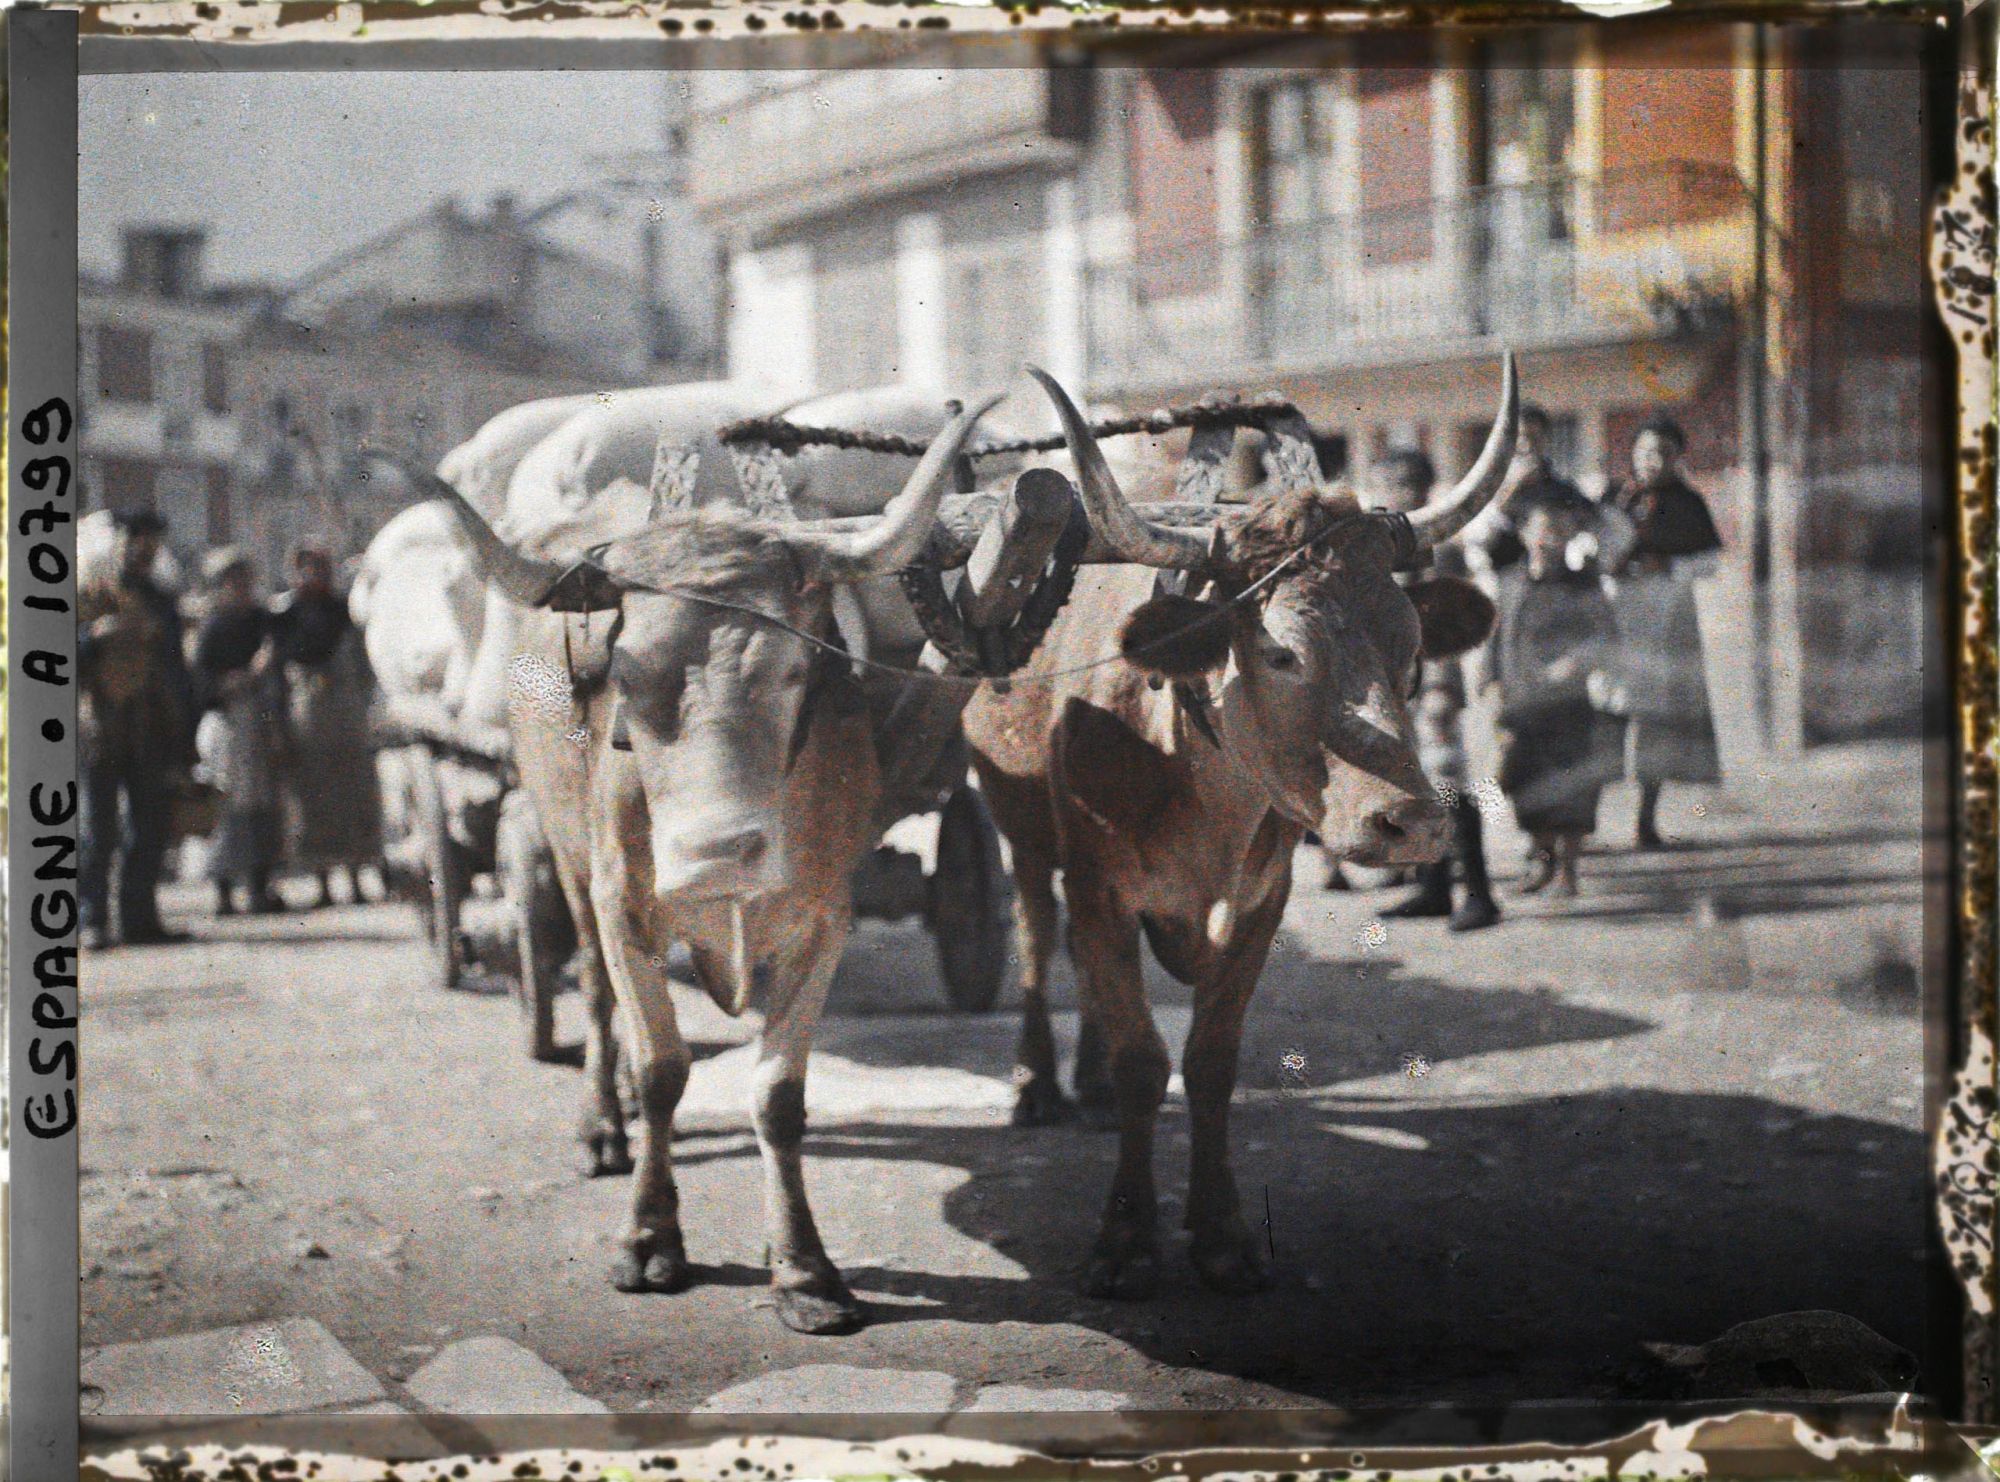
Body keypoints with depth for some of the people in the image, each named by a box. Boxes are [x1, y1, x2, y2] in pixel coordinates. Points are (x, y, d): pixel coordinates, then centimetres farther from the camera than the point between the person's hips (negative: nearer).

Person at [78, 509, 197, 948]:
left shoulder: (160, 602, 19)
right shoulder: (87, 591, 4)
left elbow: (176, 671, 21)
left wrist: (184, 739, 16)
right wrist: (95, 633, -21)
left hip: (150, 732, 5)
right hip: (99, 727, -5)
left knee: (153, 826, 3)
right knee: (98, 830, -6)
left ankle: (140, 917, 10)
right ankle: (92, 920, -3)